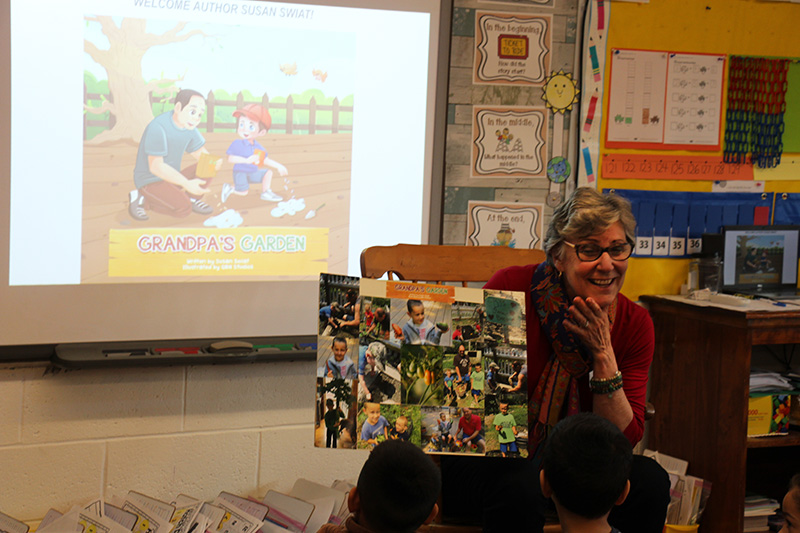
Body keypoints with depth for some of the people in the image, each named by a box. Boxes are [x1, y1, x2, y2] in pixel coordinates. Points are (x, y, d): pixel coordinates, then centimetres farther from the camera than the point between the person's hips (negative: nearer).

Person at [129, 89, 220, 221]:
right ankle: (142, 199, -9)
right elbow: (156, 166, -29)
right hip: (150, 182, -7)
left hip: (170, 179, 7)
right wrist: (186, 184, -36)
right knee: (183, 208, -29)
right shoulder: (158, 127, -26)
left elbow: (200, 153, 9)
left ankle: (191, 199, 6)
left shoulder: (188, 125, -2)